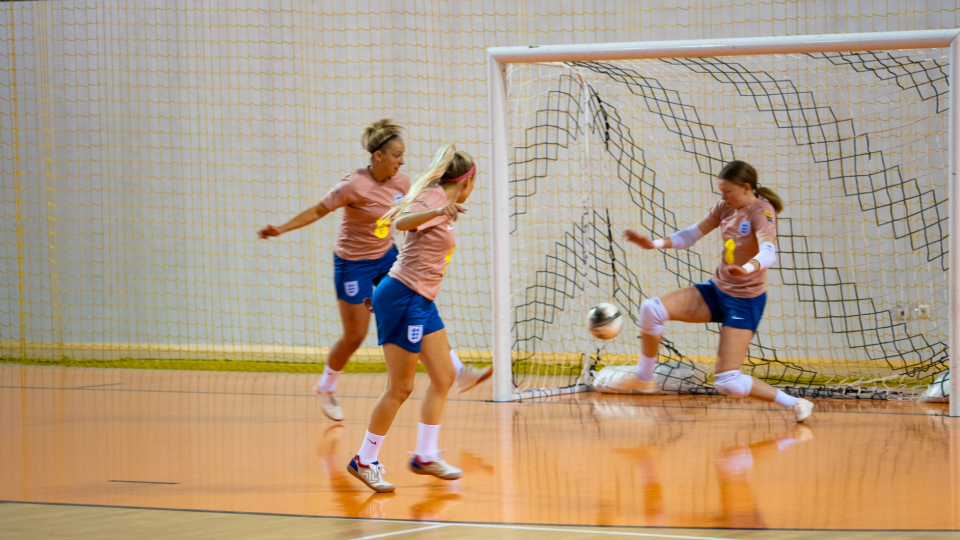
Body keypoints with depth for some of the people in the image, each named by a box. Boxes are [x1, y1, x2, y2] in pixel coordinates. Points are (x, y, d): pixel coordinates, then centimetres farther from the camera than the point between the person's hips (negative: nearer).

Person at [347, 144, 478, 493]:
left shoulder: (439, 201, 13)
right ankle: (365, 461, 5)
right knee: (400, 388, -5)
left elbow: (394, 214, 29)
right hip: (402, 297, -10)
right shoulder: (433, 197, -14)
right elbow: (401, 222, -34)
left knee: (443, 376, 10)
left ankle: (426, 456, 15)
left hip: (421, 301, 10)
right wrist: (436, 213, -50)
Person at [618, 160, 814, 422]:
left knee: (727, 382, -14)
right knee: (651, 309, -13)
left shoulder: (762, 211, -19)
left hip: (746, 301, -7)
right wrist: (655, 244, -4)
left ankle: (794, 403, 4)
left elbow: (769, 252, -37)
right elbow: (692, 234, 11)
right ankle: (644, 378, 4)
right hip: (716, 291, 7)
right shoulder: (725, 207, 3)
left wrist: (747, 268, -59)